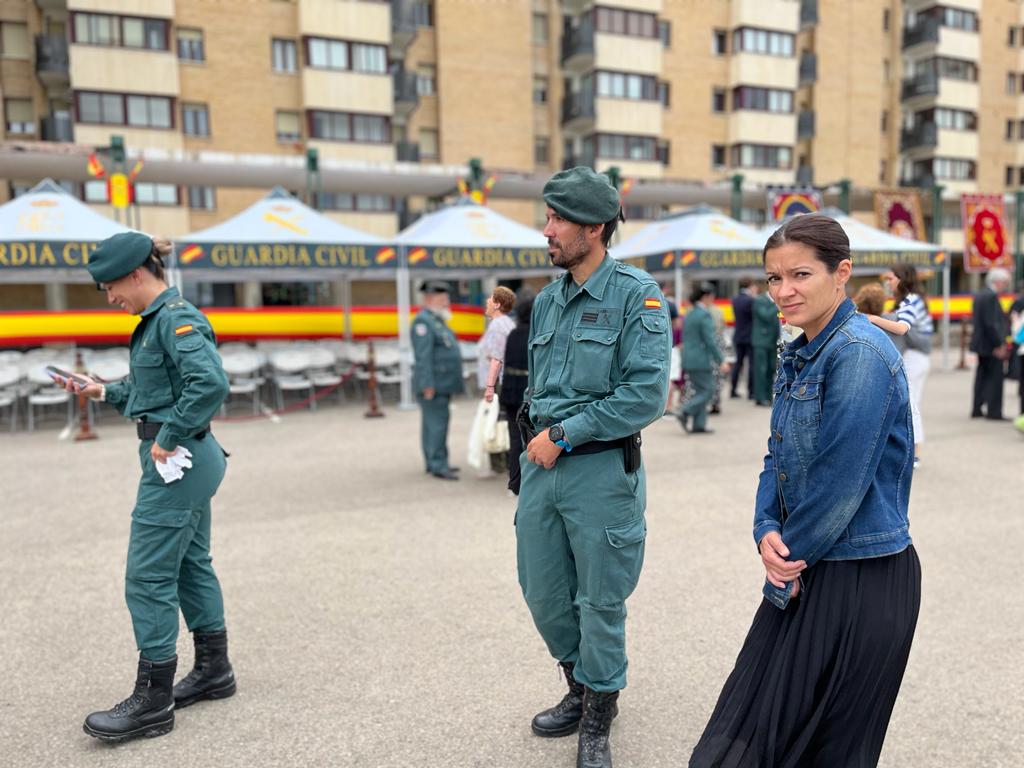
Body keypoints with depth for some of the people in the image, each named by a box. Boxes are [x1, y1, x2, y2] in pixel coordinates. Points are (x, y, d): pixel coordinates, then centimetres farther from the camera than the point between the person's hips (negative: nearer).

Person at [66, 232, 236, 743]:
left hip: (176, 462, -10)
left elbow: (211, 383, -31)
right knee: (191, 565, 17)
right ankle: (214, 671, 31)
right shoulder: (158, 320, 13)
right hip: (187, 461, 10)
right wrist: (106, 392, 9)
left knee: (148, 577, -2)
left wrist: (167, 437, -24)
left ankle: (153, 703, 10)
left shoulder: (177, 320, -17)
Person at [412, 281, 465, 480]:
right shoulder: (423, 321, -12)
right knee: (436, 423, -10)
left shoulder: (437, 320, 20)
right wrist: (428, 385, -23)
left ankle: (435, 463, 18)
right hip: (433, 385, -10)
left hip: (442, 385, 10)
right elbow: (423, 356, -19)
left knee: (433, 424, 12)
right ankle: (437, 466, -8)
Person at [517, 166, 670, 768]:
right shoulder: (548, 301, 10)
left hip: (602, 470, -6)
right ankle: (581, 690, 43)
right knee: (544, 594, 16)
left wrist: (564, 434, -16)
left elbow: (647, 395, -19)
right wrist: (538, 434, 5)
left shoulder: (637, 295, -10)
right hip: (543, 466, 7)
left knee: (600, 603, 8)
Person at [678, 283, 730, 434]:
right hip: (701, 360, -9)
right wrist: (721, 361, -13)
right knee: (708, 390, 0)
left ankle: (698, 426, 10)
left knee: (701, 391, 12)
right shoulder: (705, 315, -14)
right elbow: (710, 341, -17)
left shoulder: (688, 315, 13)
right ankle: (685, 413, -10)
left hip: (688, 359, 9)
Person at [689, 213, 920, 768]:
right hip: (807, 568, 8)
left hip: (861, 579, -8)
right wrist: (767, 532, -7)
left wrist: (787, 563, -10)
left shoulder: (860, 353, -20)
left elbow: (839, 484, -22)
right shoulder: (799, 355, 7)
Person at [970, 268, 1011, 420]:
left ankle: (977, 409, 17)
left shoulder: (979, 295, 12)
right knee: (995, 378, -3)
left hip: (980, 343, 10)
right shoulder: (991, 296, -17)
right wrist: (999, 345, -17)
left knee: (982, 377, 13)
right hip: (991, 345, -10)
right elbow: (990, 323, -22)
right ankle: (994, 412, 0)